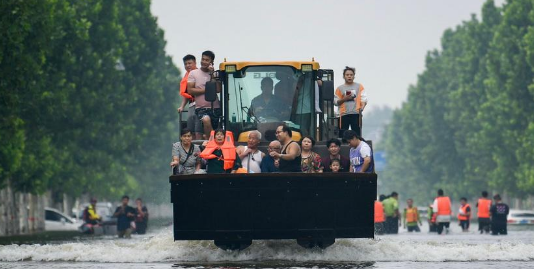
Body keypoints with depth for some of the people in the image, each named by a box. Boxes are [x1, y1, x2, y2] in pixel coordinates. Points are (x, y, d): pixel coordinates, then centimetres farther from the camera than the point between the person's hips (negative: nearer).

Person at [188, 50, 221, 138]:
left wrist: (212, 75, -7)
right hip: (201, 108, -3)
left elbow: (218, 89, -6)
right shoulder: (193, 73, 6)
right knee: (206, 120, -33)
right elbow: (190, 90, -3)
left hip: (215, 108, 3)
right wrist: (206, 90, -6)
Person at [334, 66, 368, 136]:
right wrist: (344, 99, -6)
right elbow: (335, 102, 11)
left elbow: (364, 99, 4)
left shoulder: (359, 87, 11)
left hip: (356, 114, -1)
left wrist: (362, 107, -15)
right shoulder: (340, 88, 12)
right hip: (344, 114, 1)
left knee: (357, 133, -5)